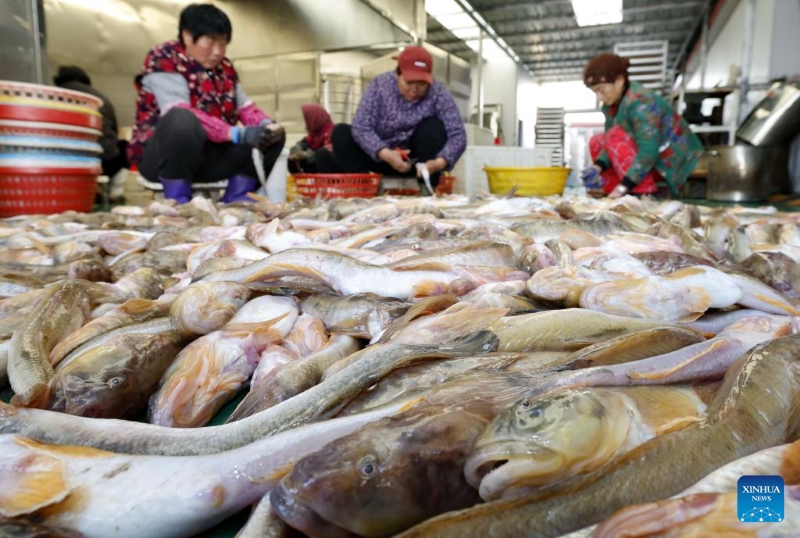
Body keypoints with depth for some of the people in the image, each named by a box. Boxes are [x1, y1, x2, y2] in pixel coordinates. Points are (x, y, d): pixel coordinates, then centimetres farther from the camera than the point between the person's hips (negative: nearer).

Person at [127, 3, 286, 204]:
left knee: (273, 135, -4)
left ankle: (236, 197, -5)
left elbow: (245, 107, 5)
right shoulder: (163, 58, -11)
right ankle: (177, 198, -22)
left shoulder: (224, 67, 9)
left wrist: (266, 124, -19)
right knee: (183, 121, -38)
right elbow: (179, 114, -25)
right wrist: (236, 134, -34)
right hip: (159, 156, -6)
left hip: (210, 156, 7)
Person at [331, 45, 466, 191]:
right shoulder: (380, 86, -14)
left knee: (434, 126, -27)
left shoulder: (438, 93, -15)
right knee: (341, 132, -18)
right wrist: (386, 154, -39)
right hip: (382, 157, 1)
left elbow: (458, 135, -22)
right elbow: (361, 128, -23)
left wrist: (439, 162, -41)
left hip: (418, 160, 0)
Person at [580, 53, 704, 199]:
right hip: (648, 154, 9)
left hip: (672, 159, -9)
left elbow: (648, 152, -31)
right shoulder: (612, 103, -1)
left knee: (615, 135, -24)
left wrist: (623, 186, -34)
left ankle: (644, 192, -21)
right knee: (597, 142, 3)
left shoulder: (640, 103, -26)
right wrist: (597, 167, -21)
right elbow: (610, 145, -3)